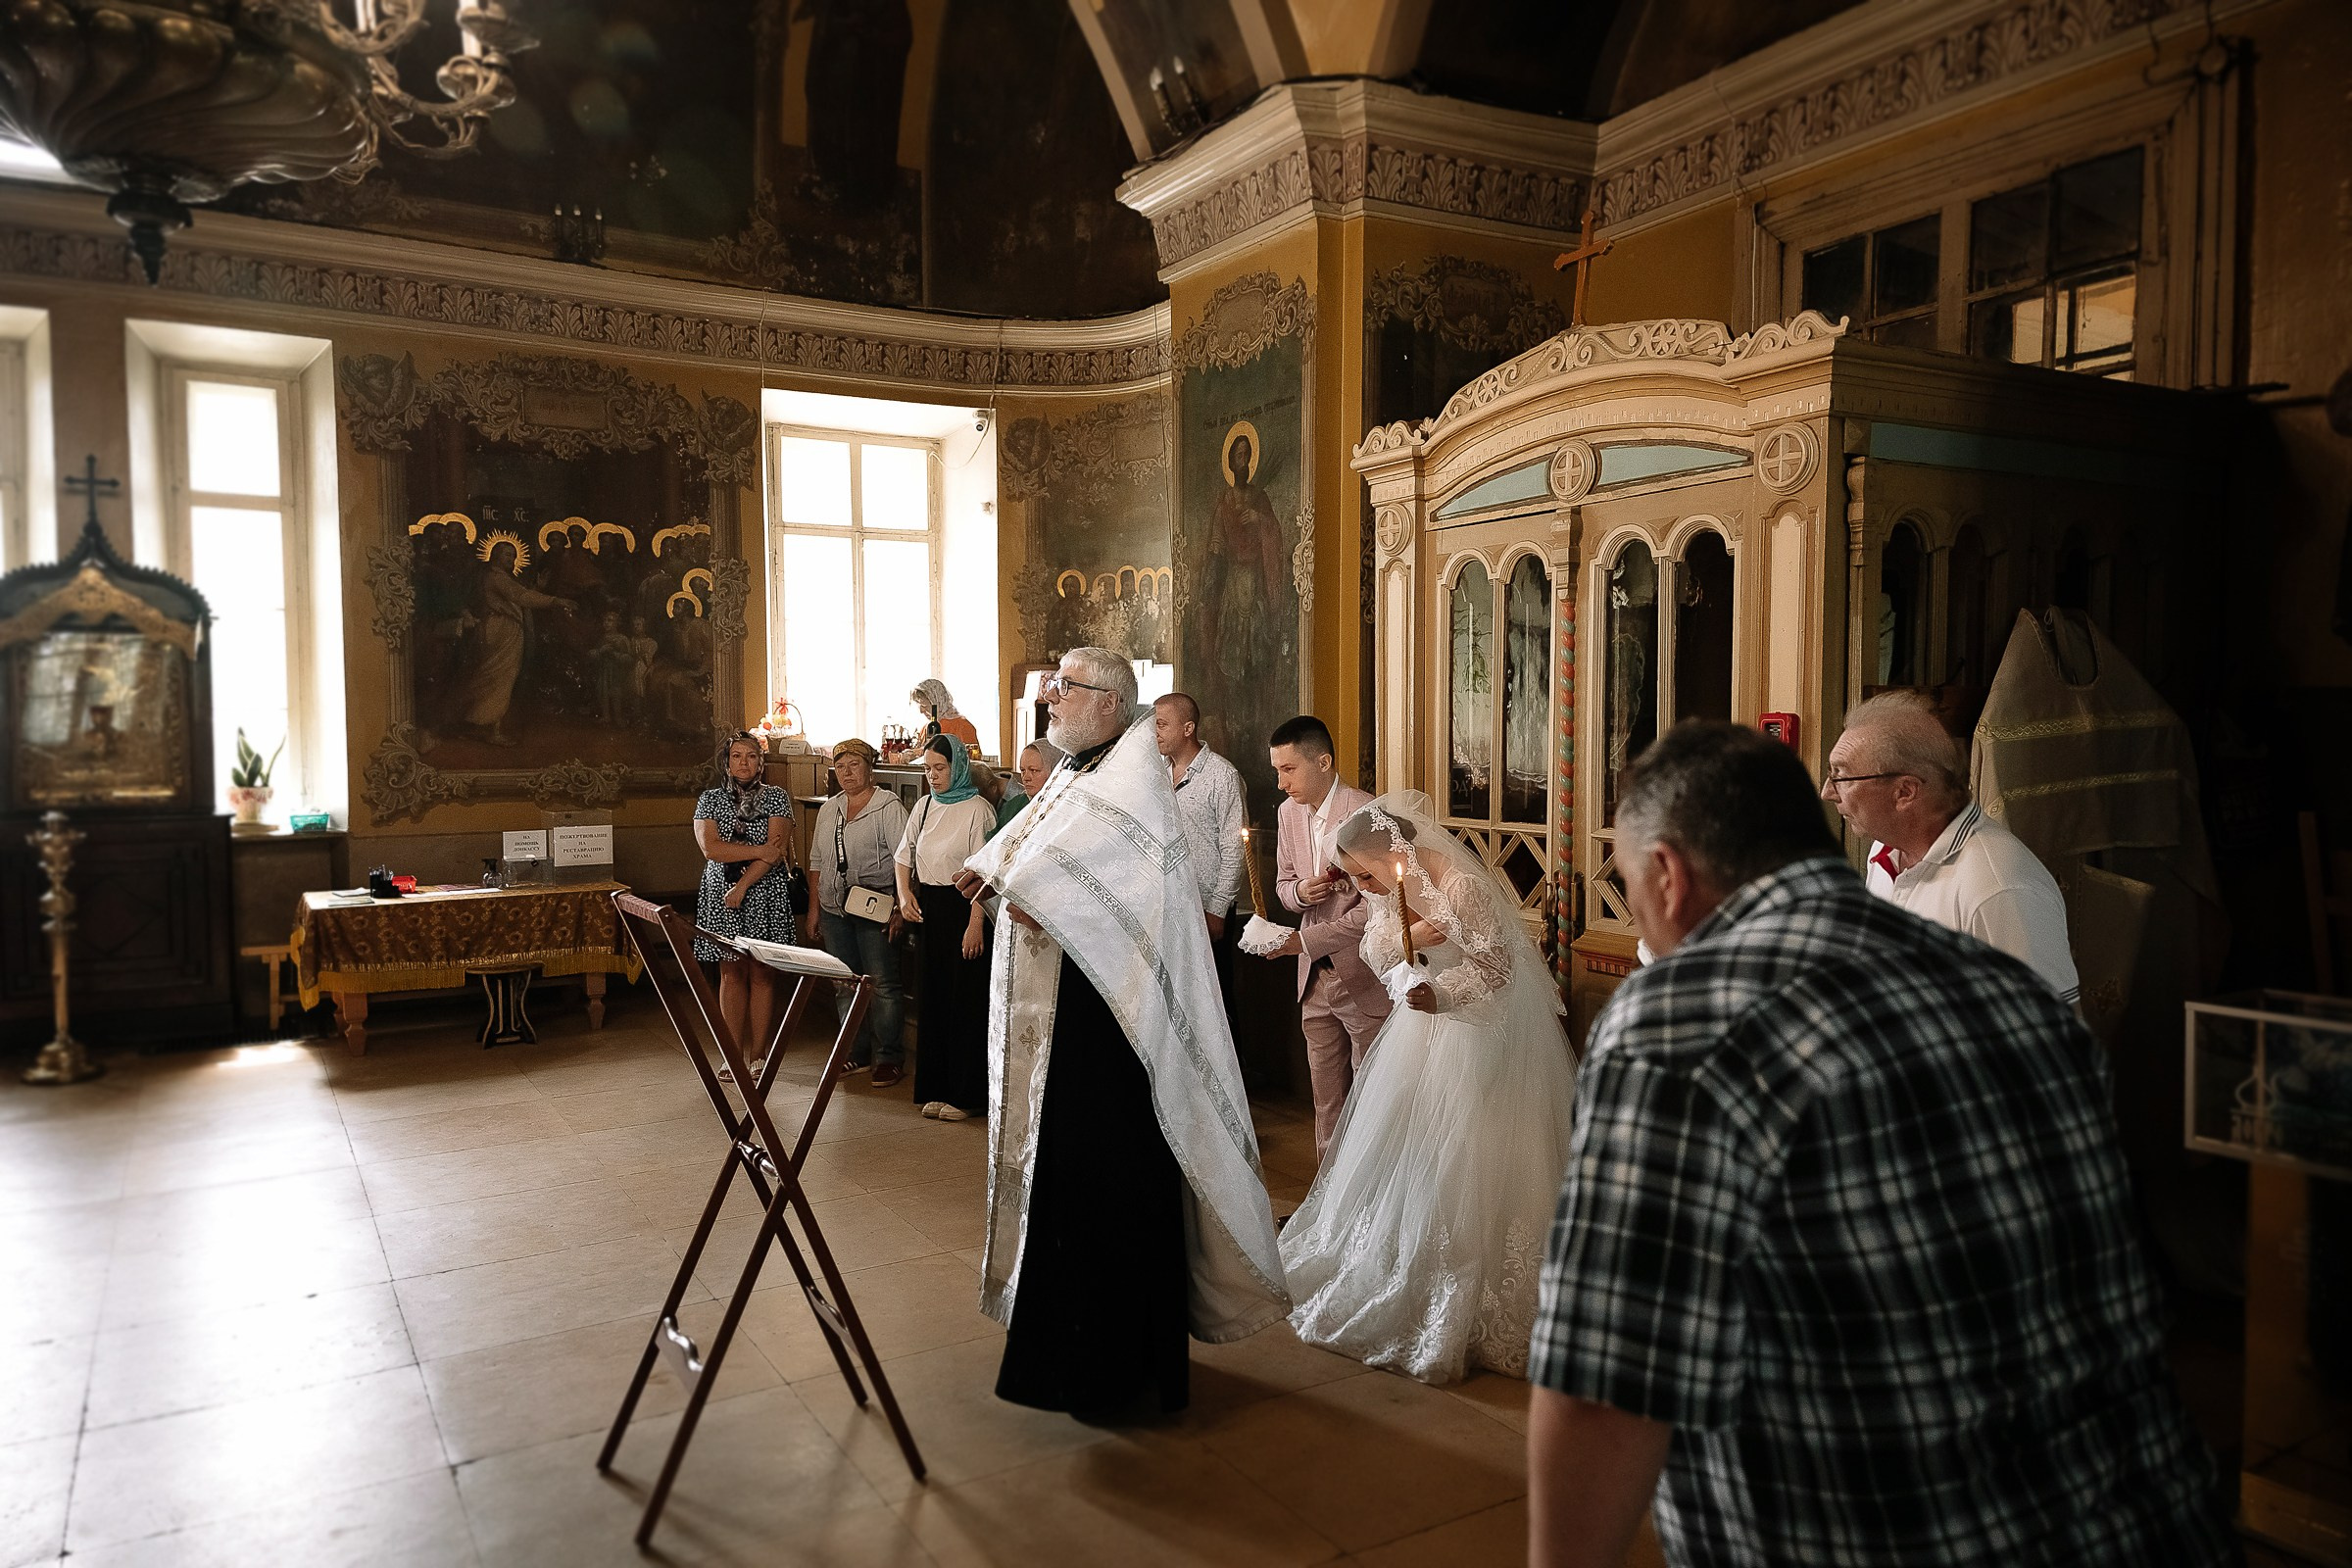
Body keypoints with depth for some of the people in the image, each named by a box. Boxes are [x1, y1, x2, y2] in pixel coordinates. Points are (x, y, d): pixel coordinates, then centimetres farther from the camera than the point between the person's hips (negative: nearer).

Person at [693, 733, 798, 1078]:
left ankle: (758, 1055, 5)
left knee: (762, 975, -1)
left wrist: (743, 886, -15)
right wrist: (759, 850, -12)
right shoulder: (710, 799, 8)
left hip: (766, 897, -2)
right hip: (720, 895, 2)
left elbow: (777, 852, -8)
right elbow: (709, 847, -6)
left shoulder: (776, 798, 2)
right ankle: (734, 1054, 9)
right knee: (731, 975, 4)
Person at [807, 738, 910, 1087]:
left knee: (883, 983, -4)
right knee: (844, 983, 9)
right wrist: (815, 908, 15)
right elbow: (818, 861, 19)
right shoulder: (829, 809, 14)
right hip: (834, 911, 6)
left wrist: (900, 908, -17)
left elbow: (904, 859, -11)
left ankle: (889, 1058, 3)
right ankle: (857, 1054, 19)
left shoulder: (888, 806, -6)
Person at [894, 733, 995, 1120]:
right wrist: (905, 895, 4)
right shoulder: (925, 806, 11)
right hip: (928, 910, 7)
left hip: (962, 909, -7)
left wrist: (976, 925, -21)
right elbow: (904, 855, 21)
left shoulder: (978, 810, -10)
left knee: (966, 1001, -2)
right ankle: (937, 1088, 19)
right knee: (931, 998, 10)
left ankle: (968, 1094, 6)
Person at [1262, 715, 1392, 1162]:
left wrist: (1304, 940, -22)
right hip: (1315, 978, 6)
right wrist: (1298, 892, -10)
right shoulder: (1288, 812, 4)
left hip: (1364, 978, -6)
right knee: (1326, 1092, 15)